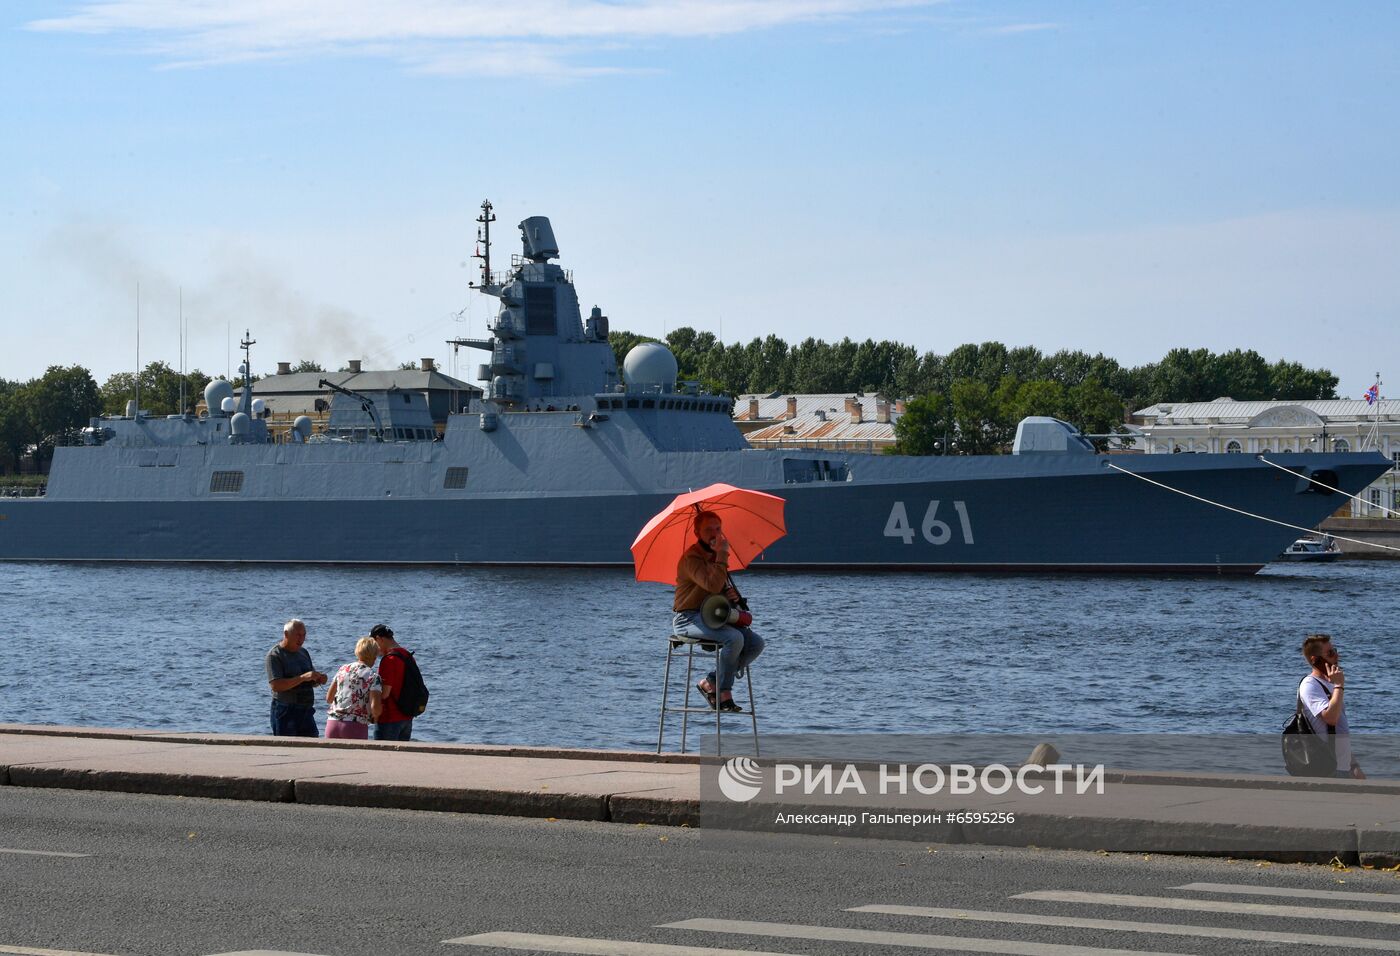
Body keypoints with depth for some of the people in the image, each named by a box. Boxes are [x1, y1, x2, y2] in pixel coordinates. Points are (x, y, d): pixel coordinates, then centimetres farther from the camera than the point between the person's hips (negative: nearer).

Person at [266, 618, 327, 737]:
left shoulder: (303, 653, 15)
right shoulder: (275, 655, -8)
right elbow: (276, 685, -20)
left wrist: (318, 680, -3)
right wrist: (303, 677, -27)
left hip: (306, 712, 7)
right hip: (285, 712, -7)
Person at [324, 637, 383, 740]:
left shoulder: (343, 669, 11)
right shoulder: (373, 677, -4)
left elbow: (329, 698, 15)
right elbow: (375, 706, -14)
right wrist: (375, 717, 8)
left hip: (333, 723, 4)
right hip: (356, 726, -4)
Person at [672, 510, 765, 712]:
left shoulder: (715, 556, 17)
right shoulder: (691, 558, -13)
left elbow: (722, 588, 29)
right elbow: (713, 585, -28)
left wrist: (733, 594, 5)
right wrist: (722, 554, -23)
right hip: (688, 619, -9)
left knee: (756, 643, -9)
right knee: (734, 638, -32)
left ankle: (711, 683, -3)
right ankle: (724, 692, -16)